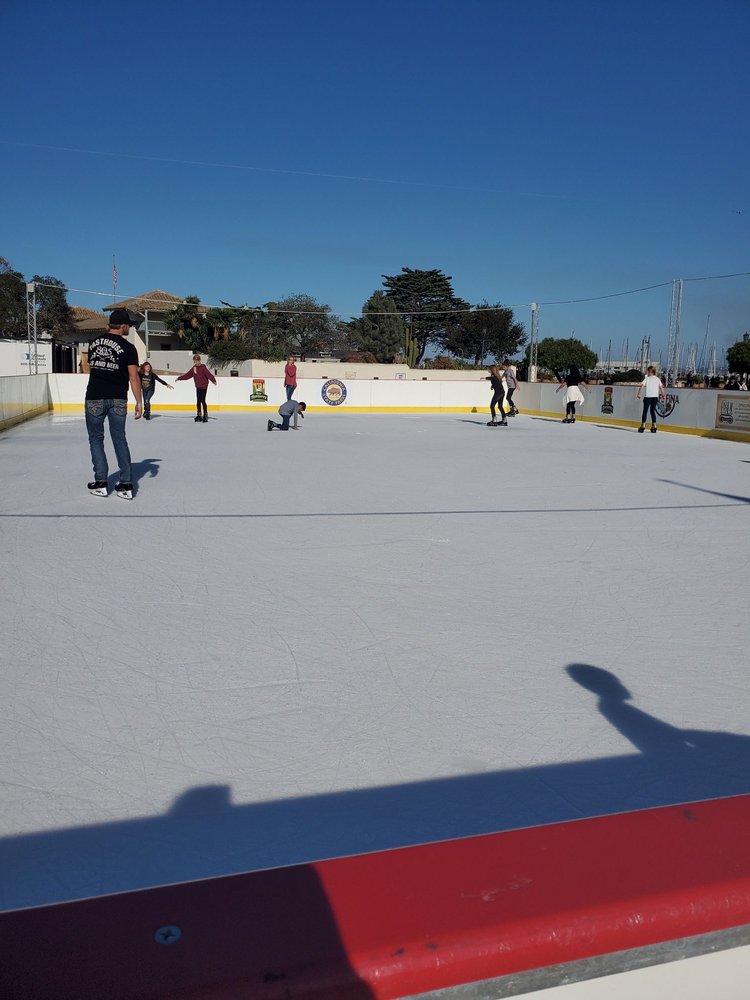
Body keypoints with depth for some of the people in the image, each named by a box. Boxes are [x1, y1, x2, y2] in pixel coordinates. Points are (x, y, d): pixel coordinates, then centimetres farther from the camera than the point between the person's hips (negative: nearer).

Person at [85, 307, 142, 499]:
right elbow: (133, 377, -9)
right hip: (117, 400, -2)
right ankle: (126, 485, 5)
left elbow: (91, 369, 17)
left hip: (94, 398, 2)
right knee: (119, 440, 7)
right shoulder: (128, 348, -5)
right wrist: (139, 402, -5)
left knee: (96, 439, 11)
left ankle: (100, 483, 8)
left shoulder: (94, 343, 9)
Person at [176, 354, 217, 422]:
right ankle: (199, 415, 15)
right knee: (198, 401, 8)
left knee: (202, 401, -7)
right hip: (198, 387, 6)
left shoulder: (203, 368, -12)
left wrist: (213, 380, -39)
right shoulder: (194, 368, 8)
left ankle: (205, 415, 3)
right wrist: (180, 378, 15)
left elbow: (209, 374, -23)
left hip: (203, 386, -6)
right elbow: (187, 375, 14)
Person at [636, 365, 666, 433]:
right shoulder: (657, 379, 7)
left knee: (645, 411, 2)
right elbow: (661, 387, 3)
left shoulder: (647, 379, -4)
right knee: (653, 411, 12)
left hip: (647, 397, -4)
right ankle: (654, 426, 9)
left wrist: (638, 394, -13)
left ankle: (643, 426, -3)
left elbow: (641, 386, -17)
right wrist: (662, 395, 14)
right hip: (655, 397, 4)